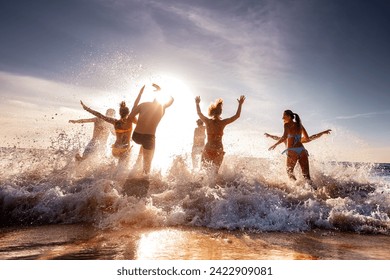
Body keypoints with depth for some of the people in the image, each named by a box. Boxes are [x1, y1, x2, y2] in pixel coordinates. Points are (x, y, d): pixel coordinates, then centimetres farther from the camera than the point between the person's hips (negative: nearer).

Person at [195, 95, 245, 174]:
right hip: (218, 150, -1)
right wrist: (240, 104, 11)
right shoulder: (223, 122, -10)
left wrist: (197, 103, 27)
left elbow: (199, 113, 13)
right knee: (216, 170, 14)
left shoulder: (207, 121, -7)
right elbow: (237, 115, 0)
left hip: (208, 150, 1)